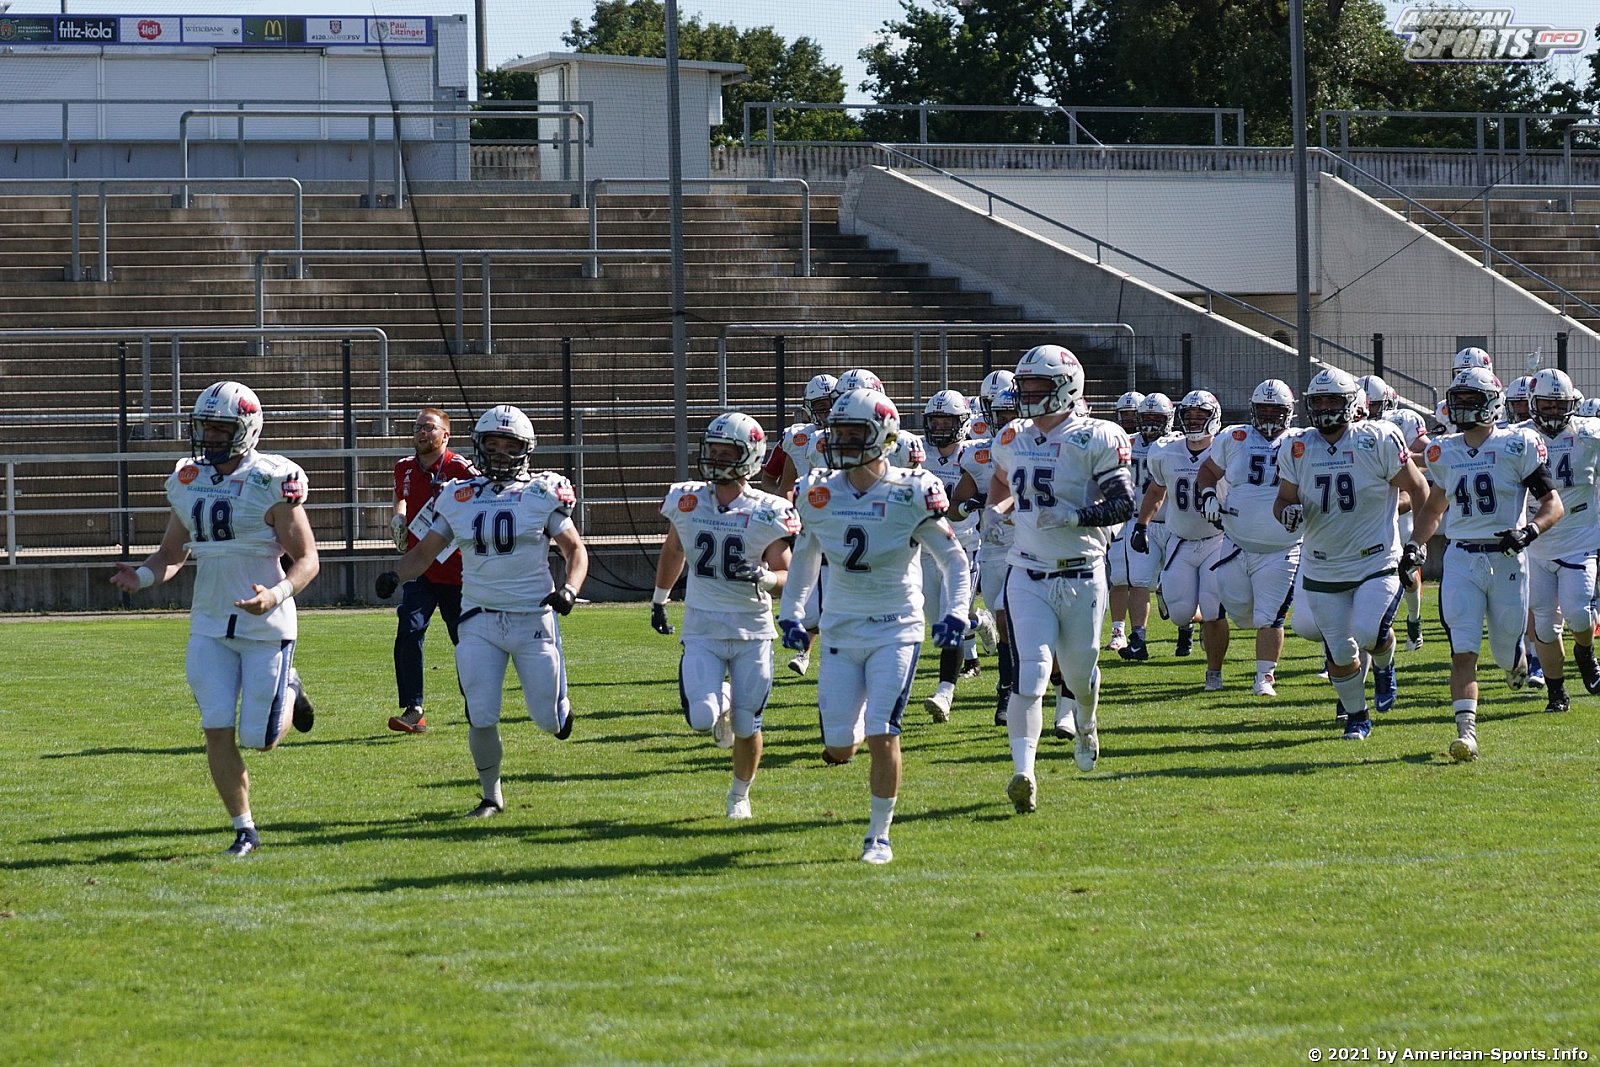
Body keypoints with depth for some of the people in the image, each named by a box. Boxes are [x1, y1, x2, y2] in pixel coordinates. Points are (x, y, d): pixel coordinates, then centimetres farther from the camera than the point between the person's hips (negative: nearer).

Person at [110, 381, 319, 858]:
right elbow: (171, 554, 15)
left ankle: (288, 690, 32)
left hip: (266, 625, -4)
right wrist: (141, 576, -7)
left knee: (259, 739, -1)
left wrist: (276, 594, -30)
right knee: (217, 731, -3)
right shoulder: (189, 482, 5)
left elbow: (306, 560, -11)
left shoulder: (272, 482, -12)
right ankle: (244, 829, 11)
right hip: (209, 626, 4)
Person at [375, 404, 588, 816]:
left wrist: (570, 589, -14)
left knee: (547, 719, 2)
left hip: (533, 618, -1)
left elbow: (575, 550, 5)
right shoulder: (459, 498, 5)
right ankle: (491, 797, 13)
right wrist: (395, 576, -11)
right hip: (480, 622, 1)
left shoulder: (543, 495, 0)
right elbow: (424, 552, 10)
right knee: (481, 717, -8)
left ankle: (559, 701, 40)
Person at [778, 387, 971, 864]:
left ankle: (879, 835, 3)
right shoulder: (820, 494, 1)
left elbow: (953, 559, -2)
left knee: (881, 735, -13)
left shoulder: (912, 494, -10)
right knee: (839, 748, -3)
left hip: (896, 630, -3)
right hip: (841, 630, 3)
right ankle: (851, 729, 36)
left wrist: (956, 614, -15)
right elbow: (803, 558, 17)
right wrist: (791, 614, 9)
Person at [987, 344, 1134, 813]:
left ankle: (1087, 725, 51)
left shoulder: (1096, 440, -9)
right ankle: (1023, 773, -23)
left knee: (1079, 673, 15)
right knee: (1029, 674, -15)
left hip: (1081, 577, -2)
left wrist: (1074, 517, -26)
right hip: (1027, 576, 2)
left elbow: (1122, 503, -13)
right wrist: (996, 510, 9)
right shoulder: (1013, 440, 7)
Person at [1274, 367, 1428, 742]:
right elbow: (1284, 499, 9)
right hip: (1323, 568, 3)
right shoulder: (1297, 449, 0)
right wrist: (1287, 512, -15)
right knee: (1341, 655, 4)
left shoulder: (1379, 440, -10)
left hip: (1377, 562, -3)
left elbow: (1418, 489, -2)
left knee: (1370, 634, -21)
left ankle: (1383, 665, 15)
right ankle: (1356, 718, 27)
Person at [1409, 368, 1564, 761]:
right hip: (1461, 559, 2)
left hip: (1506, 559, -2)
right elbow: (1434, 507, 24)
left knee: (1505, 653, 8)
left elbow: (1553, 504, -4)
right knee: (1462, 651, -12)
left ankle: (1518, 660, 45)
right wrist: (1416, 544, 8)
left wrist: (1529, 531, -22)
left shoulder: (1518, 445, -5)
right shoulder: (1444, 452, 9)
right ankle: (1466, 731, -15)